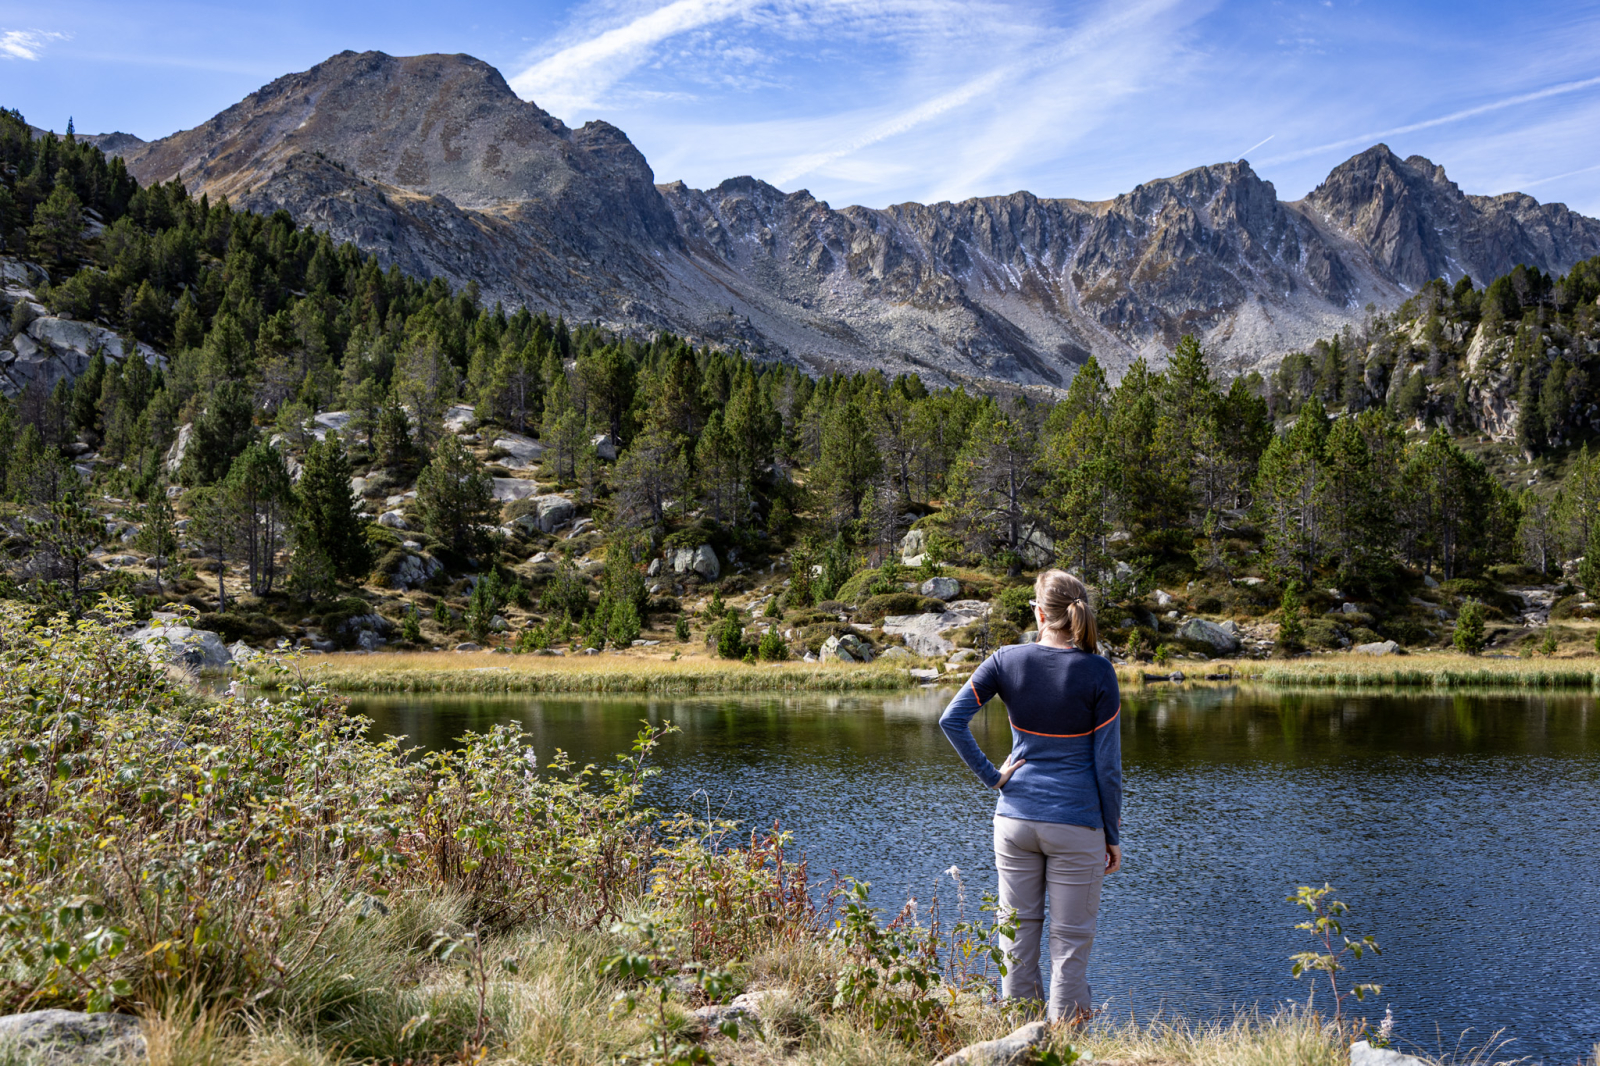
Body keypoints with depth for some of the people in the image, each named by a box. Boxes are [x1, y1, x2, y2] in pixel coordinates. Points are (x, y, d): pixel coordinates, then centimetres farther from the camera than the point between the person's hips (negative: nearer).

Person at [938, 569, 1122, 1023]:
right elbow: (1107, 764, -7)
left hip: (1015, 817, 3)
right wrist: (1113, 836, 1)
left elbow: (951, 719, -8)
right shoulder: (1097, 673, -8)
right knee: (1070, 939, 6)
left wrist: (991, 775, -2)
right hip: (1075, 822, -2)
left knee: (1017, 931, 12)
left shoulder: (1007, 660, -2)